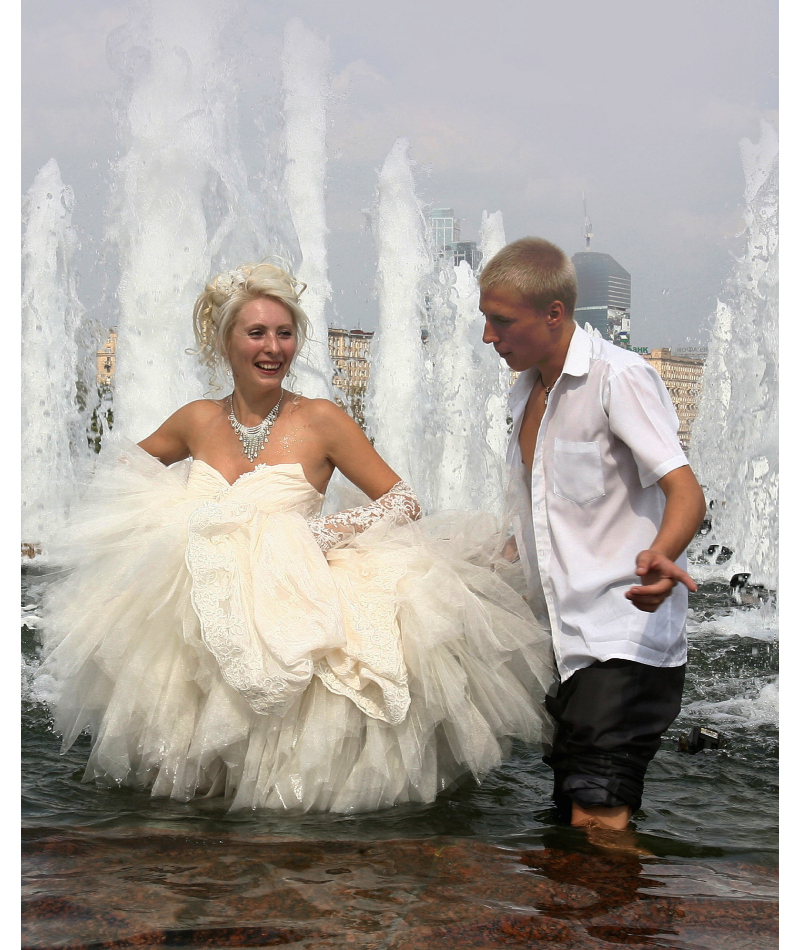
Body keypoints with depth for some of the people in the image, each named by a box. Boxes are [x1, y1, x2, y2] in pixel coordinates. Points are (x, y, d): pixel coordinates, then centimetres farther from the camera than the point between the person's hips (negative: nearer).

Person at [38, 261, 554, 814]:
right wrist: (163, 516, 5)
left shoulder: (320, 421, -3)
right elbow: (123, 465, 26)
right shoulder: (198, 421, 8)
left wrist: (323, 533, -16)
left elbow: (404, 502, -2)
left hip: (289, 608, -4)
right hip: (197, 613, 5)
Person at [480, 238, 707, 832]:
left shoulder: (618, 376, -9)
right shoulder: (529, 393, 18)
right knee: (569, 813, 5)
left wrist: (659, 555, -39)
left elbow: (686, 493, -20)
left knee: (597, 815, -17)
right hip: (564, 643, 8)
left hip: (624, 641, -8)